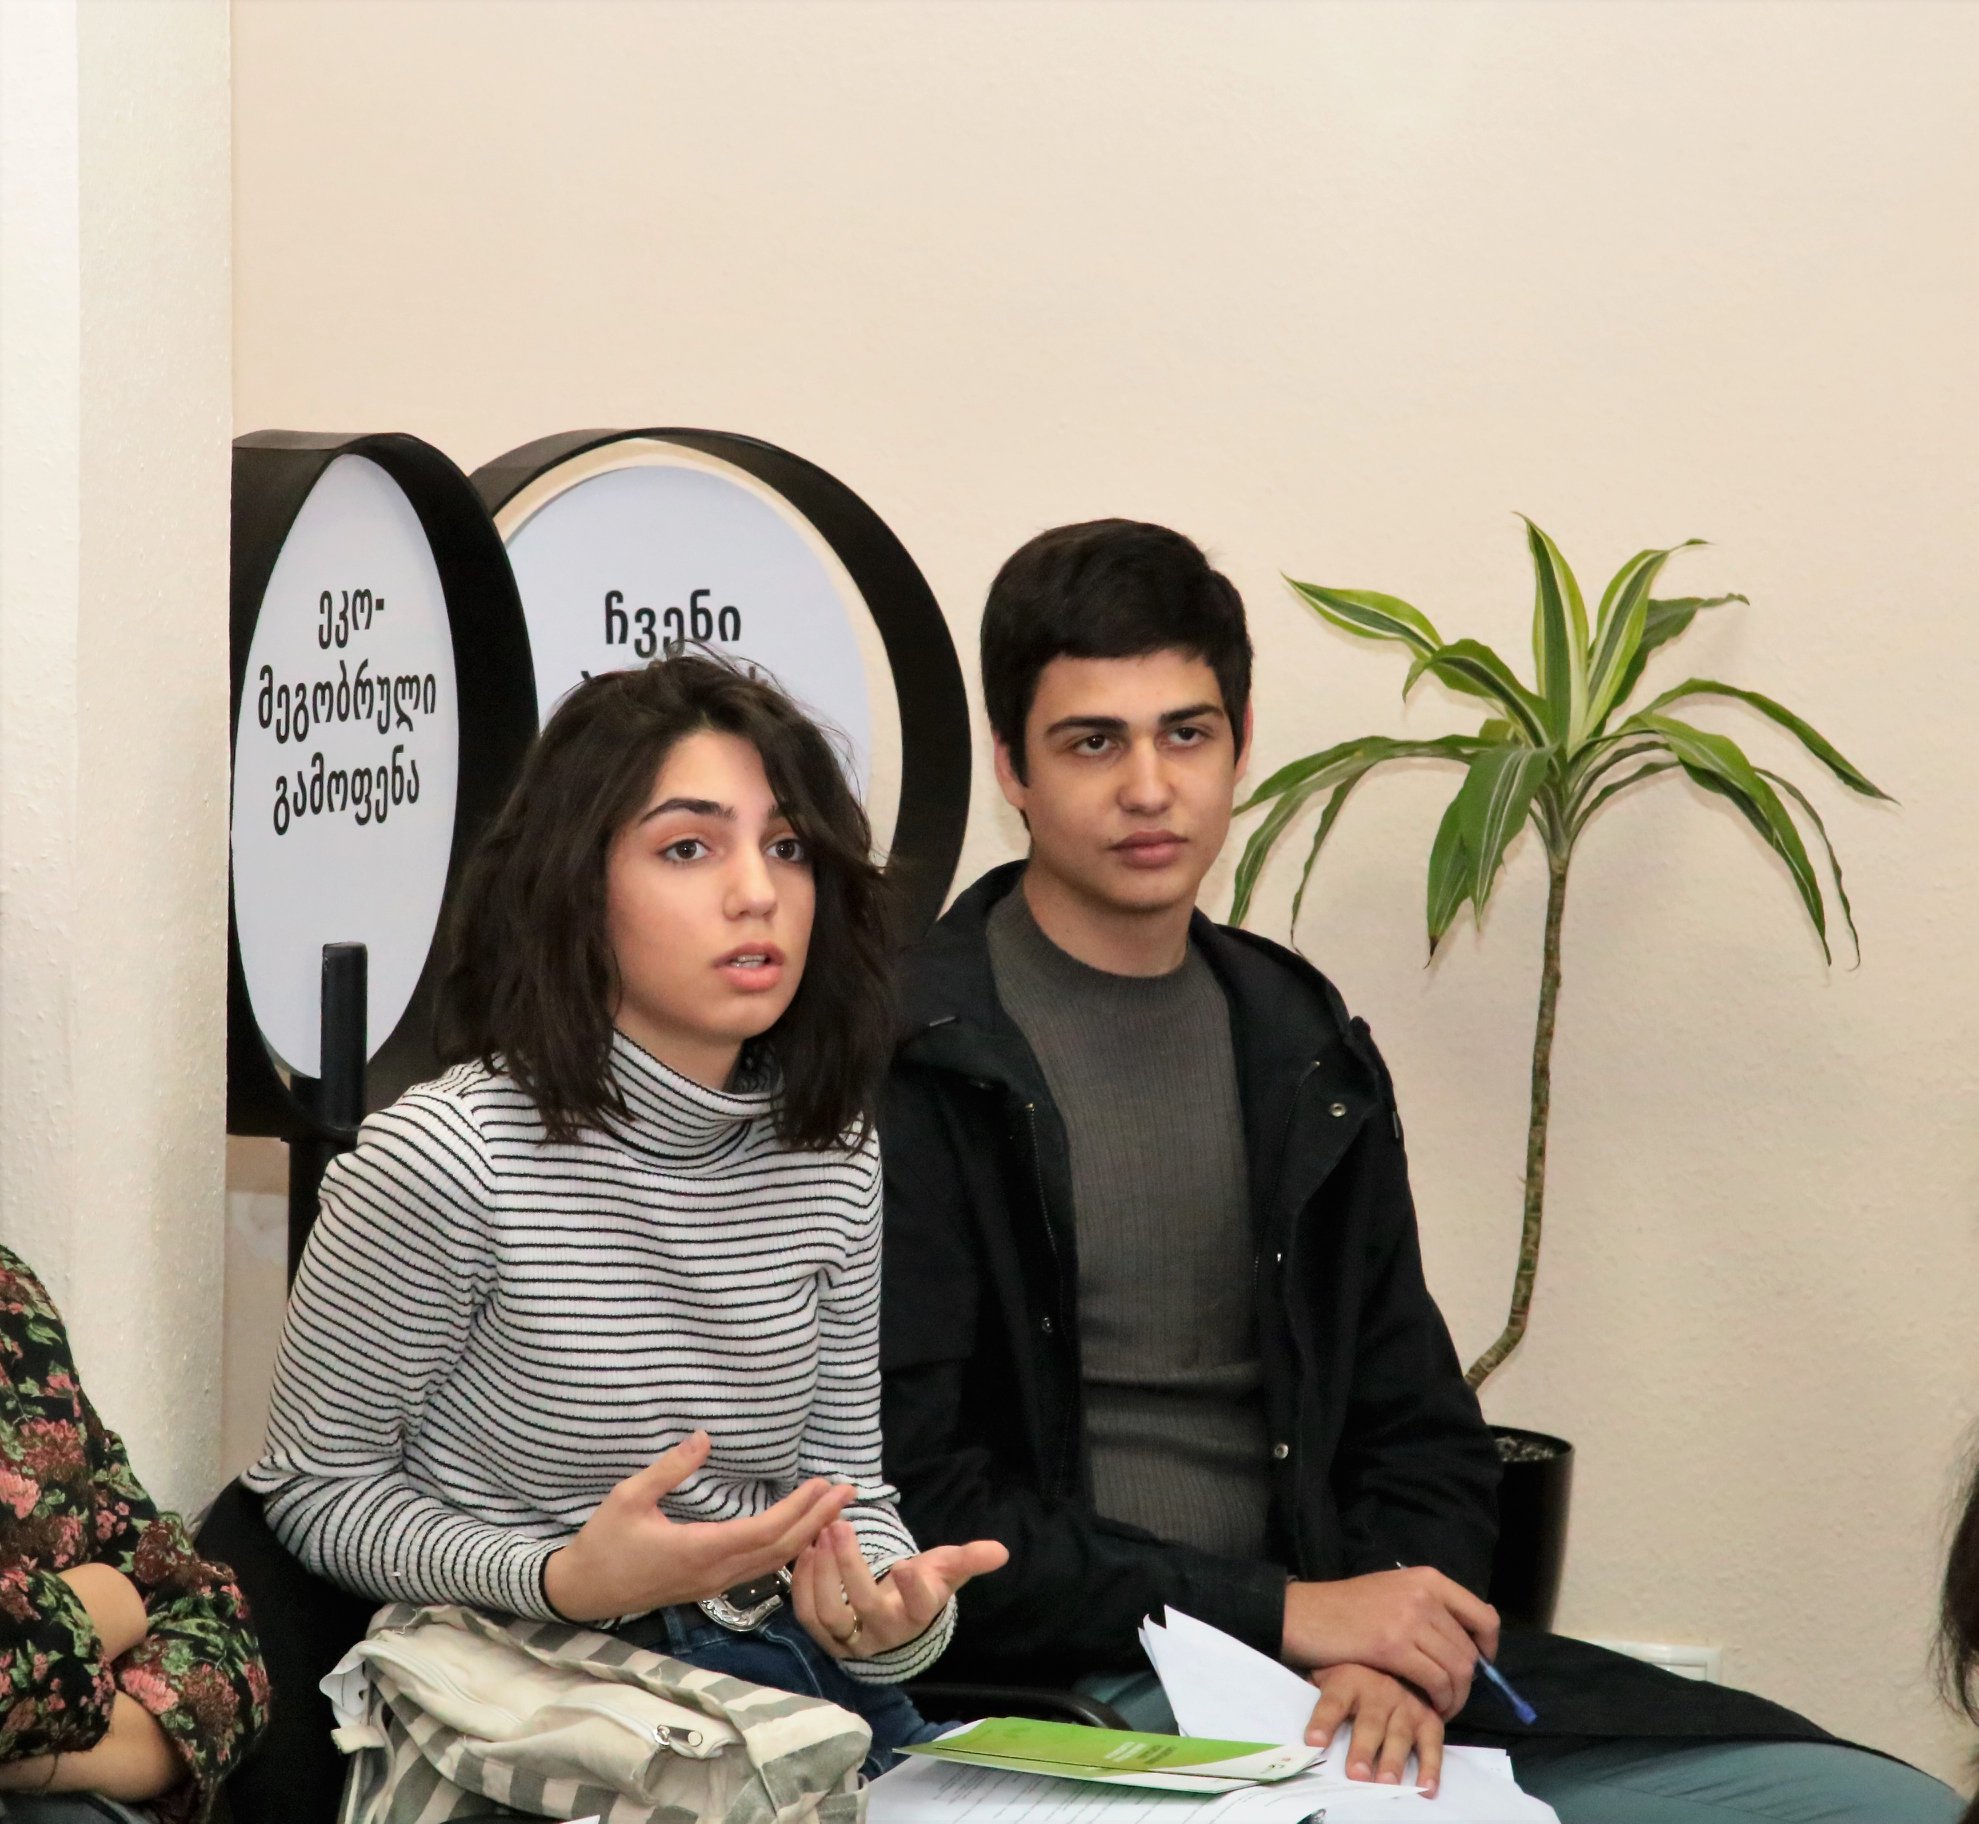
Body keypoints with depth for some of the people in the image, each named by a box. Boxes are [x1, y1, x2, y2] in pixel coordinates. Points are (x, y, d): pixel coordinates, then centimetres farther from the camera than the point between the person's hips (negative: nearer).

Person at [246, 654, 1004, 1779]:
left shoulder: (837, 1160, 2)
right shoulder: (446, 1159, -16)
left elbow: (845, 1485, 7)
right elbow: (320, 1485, -6)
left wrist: (896, 1611, -16)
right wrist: (563, 1581, -22)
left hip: (793, 1682, 5)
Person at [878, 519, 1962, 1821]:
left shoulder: (1306, 1054, 14)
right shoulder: (903, 1066, -4)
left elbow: (1421, 1438, 15)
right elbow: (912, 1503, -9)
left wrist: (1395, 1650, -6)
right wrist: (1285, 1613, -12)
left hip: (1331, 1674, 7)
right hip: (1058, 1694, -6)